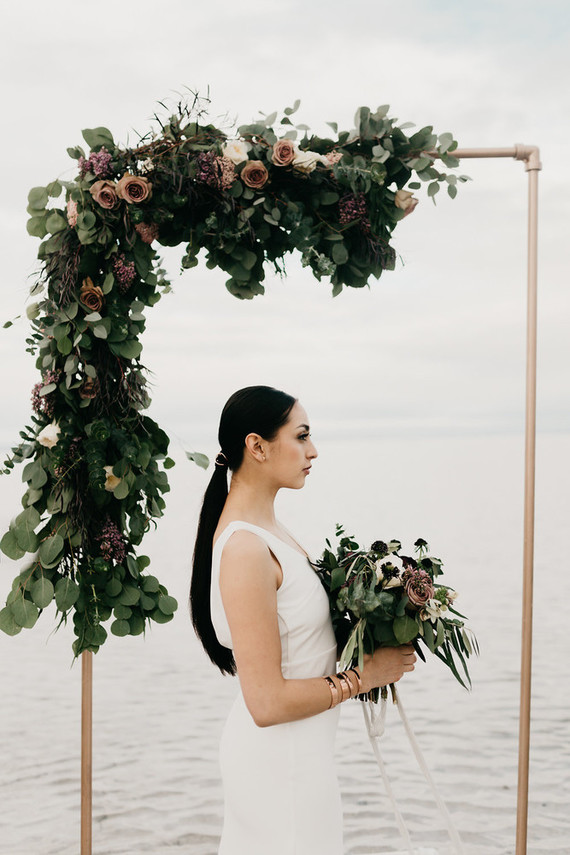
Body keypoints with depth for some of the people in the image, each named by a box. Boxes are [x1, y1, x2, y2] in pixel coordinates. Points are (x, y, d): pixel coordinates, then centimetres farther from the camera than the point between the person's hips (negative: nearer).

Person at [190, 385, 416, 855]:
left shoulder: (266, 528, 5)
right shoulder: (245, 550, -25)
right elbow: (268, 702, -26)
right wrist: (363, 676, -15)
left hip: (293, 749, 9)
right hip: (283, 759, -9)